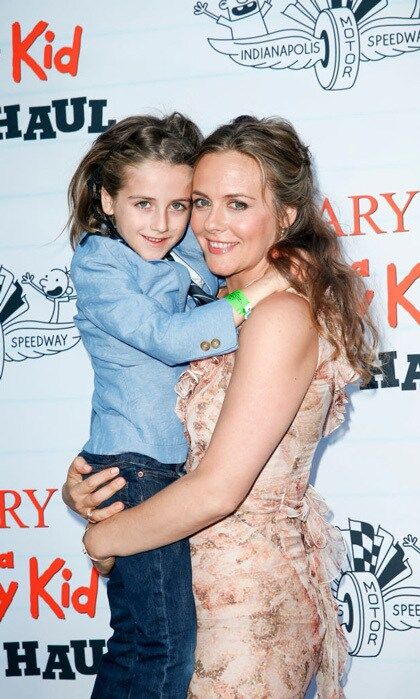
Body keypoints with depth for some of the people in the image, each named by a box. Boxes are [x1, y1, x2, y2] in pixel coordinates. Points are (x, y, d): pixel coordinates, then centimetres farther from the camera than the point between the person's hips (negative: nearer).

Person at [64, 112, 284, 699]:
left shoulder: (188, 251, 10)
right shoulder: (98, 260, -9)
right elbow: (168, 337, -21)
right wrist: (254, 297, -21)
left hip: (178, 467, 7)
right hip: (133, 469, -7)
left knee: (144, 642, 14)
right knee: (165, 650, -5)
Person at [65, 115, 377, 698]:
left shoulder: (281, 316, -21)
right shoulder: (232, 300, 9)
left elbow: (217, 489, -23)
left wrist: (102, 538, -9)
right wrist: (84, 482, -4)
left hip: (249, 592, -9)